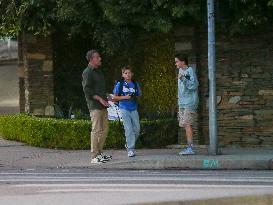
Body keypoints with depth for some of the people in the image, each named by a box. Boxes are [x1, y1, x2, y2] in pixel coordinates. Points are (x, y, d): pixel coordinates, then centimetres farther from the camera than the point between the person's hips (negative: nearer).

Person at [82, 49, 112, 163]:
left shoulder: (98, 71, 20)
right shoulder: (87, 72, -9)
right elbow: (87, 90, -15)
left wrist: (105, 98, 16)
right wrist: (99, 99, -19)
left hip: (103, 105, 9)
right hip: (94, 105, -9)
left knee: (105, 129, 12)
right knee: (96, 130, -10)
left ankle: (99, 153, 20)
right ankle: (94, 156, -9)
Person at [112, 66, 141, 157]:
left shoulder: (135, 84, 9)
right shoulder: (119, 84, 0)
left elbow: (139, 96, 15)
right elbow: (115, 97, 2)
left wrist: (135, 98, -7)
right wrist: (124, 97, -12)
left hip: (134, 109, 4)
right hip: (124, 109, -4)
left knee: (137, 128, 3)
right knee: (129, 129, -8)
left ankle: (129, 144, 26)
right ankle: (130, 149, -4)